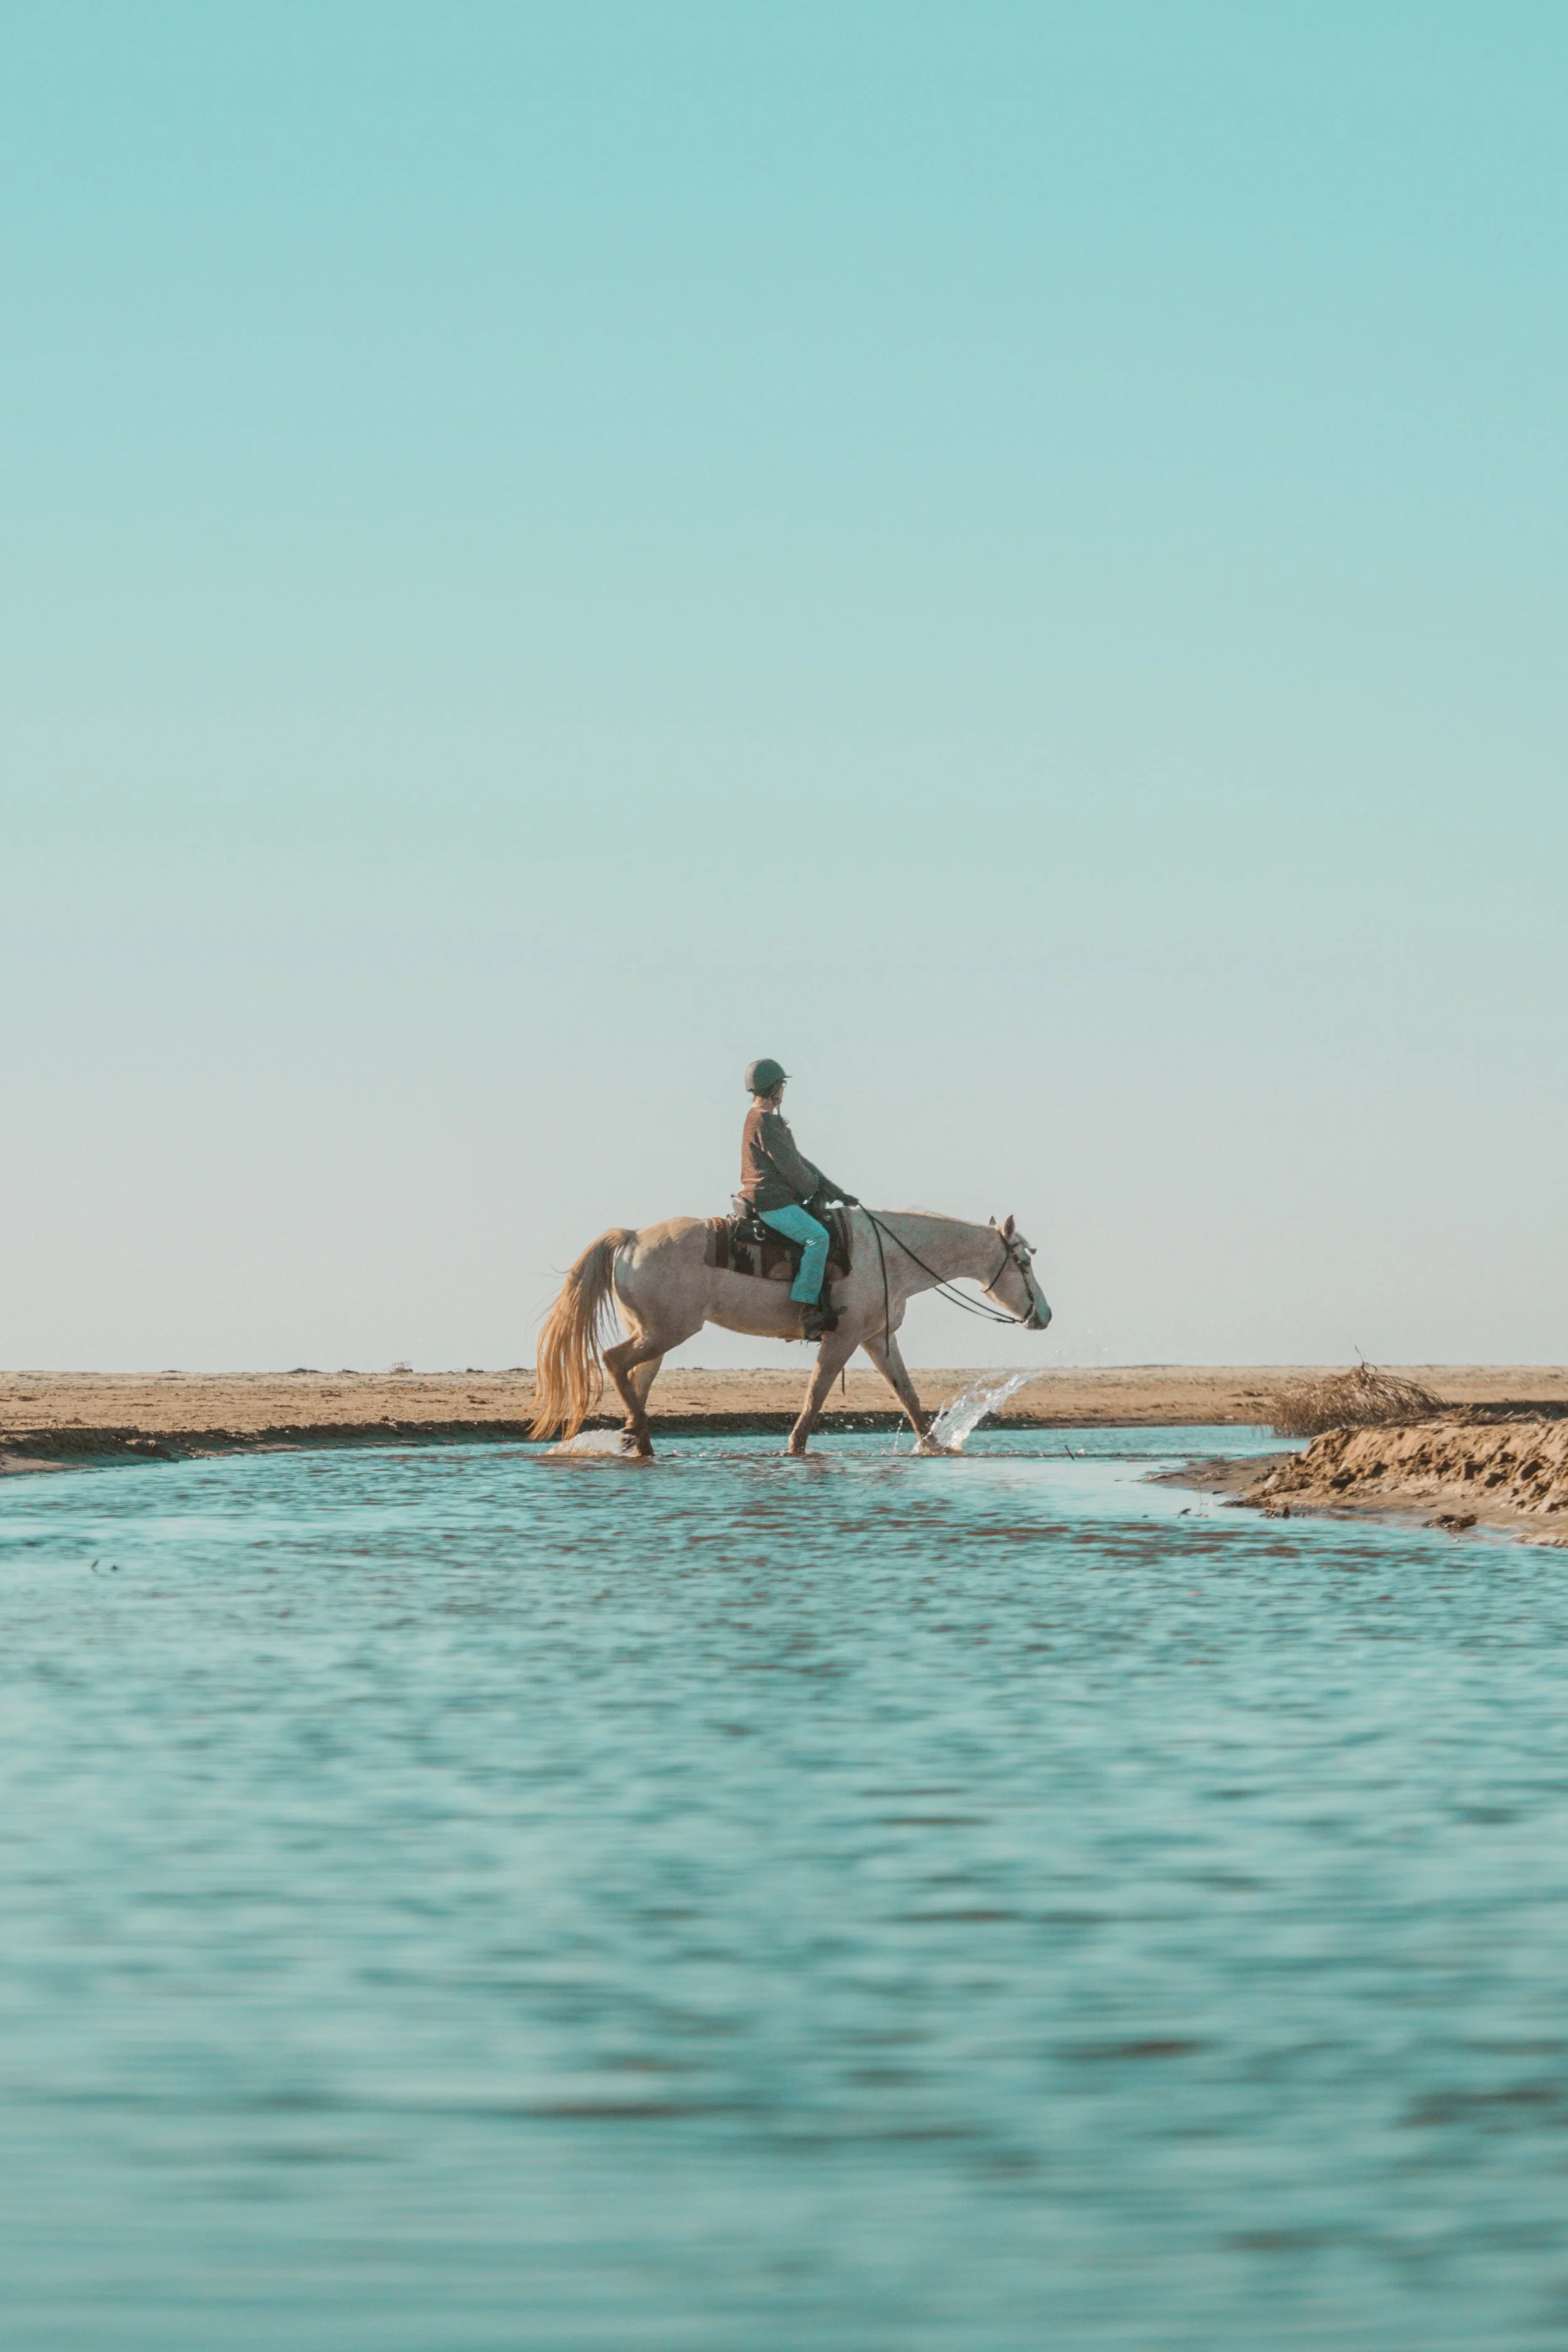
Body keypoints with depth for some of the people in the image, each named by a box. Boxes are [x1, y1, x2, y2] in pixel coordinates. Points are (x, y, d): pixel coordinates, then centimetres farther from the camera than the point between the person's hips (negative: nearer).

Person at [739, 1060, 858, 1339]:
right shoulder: (763, 1122, -14)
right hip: (773, 1203, -11)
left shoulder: (773, 1121, 20)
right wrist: (814, 1189, 2)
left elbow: (799, 1160, 20)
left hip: (779, 1198, 11)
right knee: (817, 1236, -25)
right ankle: (806, 1304, -28)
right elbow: (790, 1167, -15)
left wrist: (833, 1190, 14)